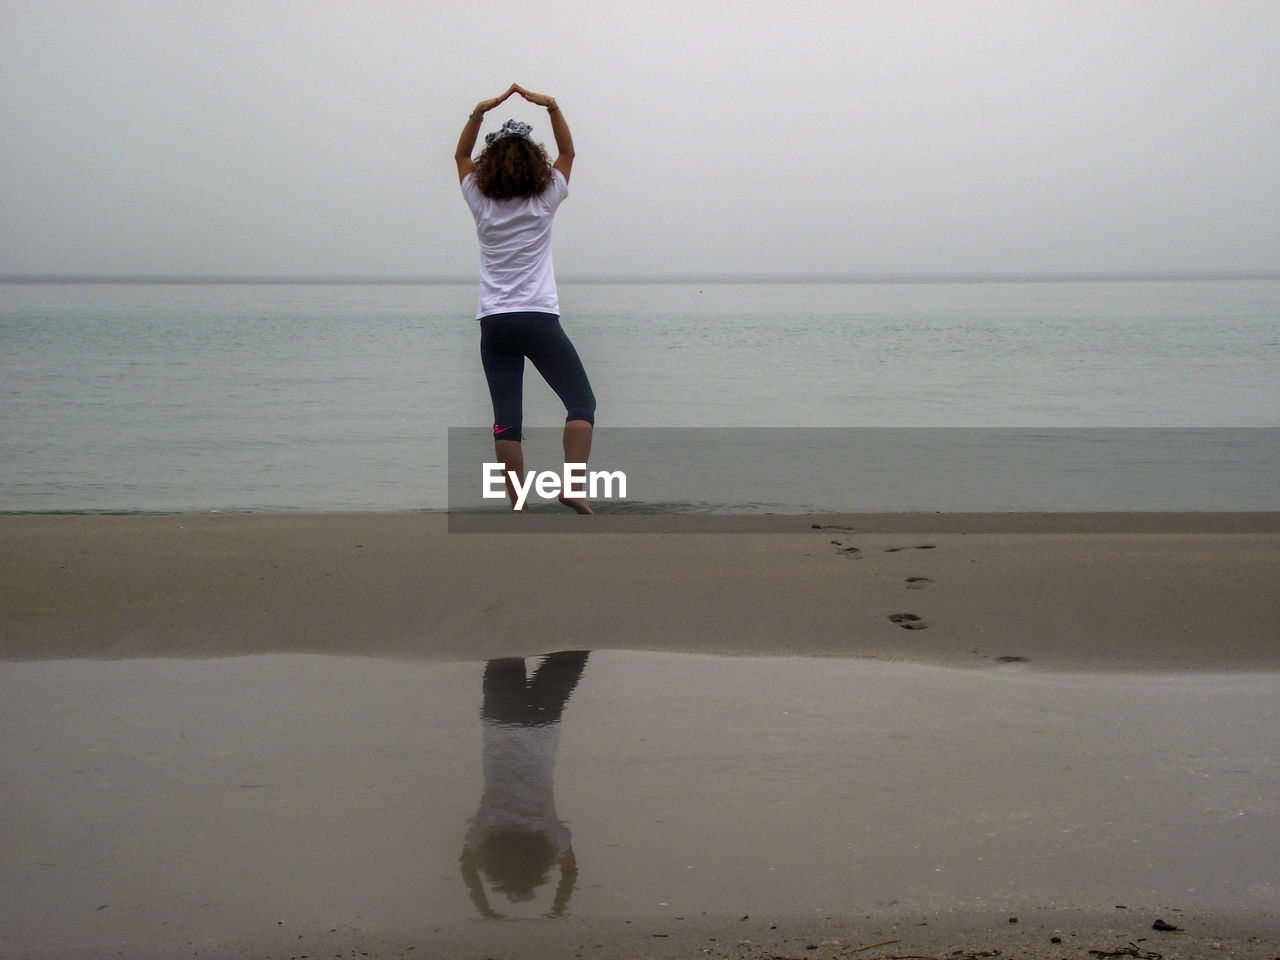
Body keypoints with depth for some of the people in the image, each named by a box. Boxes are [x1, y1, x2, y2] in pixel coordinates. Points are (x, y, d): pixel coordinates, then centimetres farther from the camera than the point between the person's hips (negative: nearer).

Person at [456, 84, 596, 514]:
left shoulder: (481, 202, 4)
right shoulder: (544, 200, 0)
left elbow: (462, 155, 20)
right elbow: (567, 153, 16)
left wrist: (479, 112, 12)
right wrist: (552, 107, 10)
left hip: (493, 324, 3)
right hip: (539, 319, -2)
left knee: (506, 420, 0)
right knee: (581, 402, 1)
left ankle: (519, 508, -3)